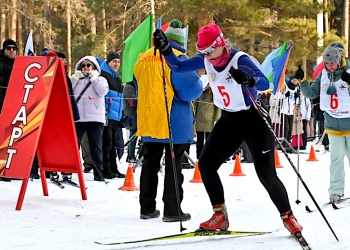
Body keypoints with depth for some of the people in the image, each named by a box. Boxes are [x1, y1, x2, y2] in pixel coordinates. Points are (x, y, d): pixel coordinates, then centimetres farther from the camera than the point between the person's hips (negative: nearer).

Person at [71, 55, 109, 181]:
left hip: (95, 118, -1)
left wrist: (94, 78, -5)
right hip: (77, 117, 1)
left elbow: (103, 91, -7)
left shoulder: (100, 80, 12)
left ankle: (99, 173, 7)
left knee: (96, 147, 2)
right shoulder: (76, 79, 17)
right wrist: (75, 78, -2)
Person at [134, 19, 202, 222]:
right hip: (174, 122, -6)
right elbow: (191, 89, -16)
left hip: (148, 120, 6)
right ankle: (172, 210, -1)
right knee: (173, 166, -1)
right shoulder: (176, 58, -12)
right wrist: (197, 86, 5)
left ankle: (147, 208, 17)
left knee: (150, 164, 13)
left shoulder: (143, 59, 10)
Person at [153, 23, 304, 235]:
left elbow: (265, 83, -35)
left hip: (253, 119, -7)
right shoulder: (206, 60, -4)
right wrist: (165, 48, -14)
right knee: (206, 164, 0)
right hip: (229, 120, 7)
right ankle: (220, 216, 8)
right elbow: (178, 67, 4)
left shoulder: (240, 60, -24)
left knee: (266, 174, -10)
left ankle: (288, 217, 7)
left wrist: (249, 80, -57)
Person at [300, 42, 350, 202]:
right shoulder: (323, 75, 2)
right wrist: (302, 83, -10)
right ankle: (336, 191, 7)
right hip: (333, 125, 3)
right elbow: (312, 94, 7)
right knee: (336, 158, 5)